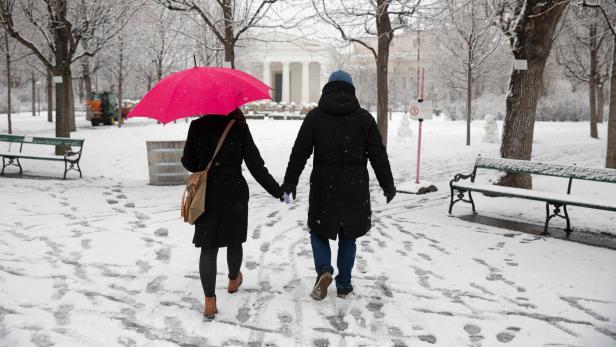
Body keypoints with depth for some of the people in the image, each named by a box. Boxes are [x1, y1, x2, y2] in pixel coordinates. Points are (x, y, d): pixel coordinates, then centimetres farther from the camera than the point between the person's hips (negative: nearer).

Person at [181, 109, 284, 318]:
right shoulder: (240, 128, -9)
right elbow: (256, 165, -9)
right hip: (235, 194, 0)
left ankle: (209, 301, -1)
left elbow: (188, 162, 0)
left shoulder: (197, 126, -6)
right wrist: (277, 191, -1)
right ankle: (233, 280, 44)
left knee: (208, 248, 6)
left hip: (207, 196, 0)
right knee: (234, 241, 21)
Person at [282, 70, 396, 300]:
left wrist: (290, 182, 4)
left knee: (318, 230, 15)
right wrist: (388, 185, 9)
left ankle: (324, 270, -7)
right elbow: (378, 154, 1)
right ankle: (344, 285, 18)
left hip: (323, 187, -1)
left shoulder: (315, 116, -1)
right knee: (348, 235, 14)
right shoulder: (364, 117, 1)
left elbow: (300, 152, -3)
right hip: (355, 189, 1)